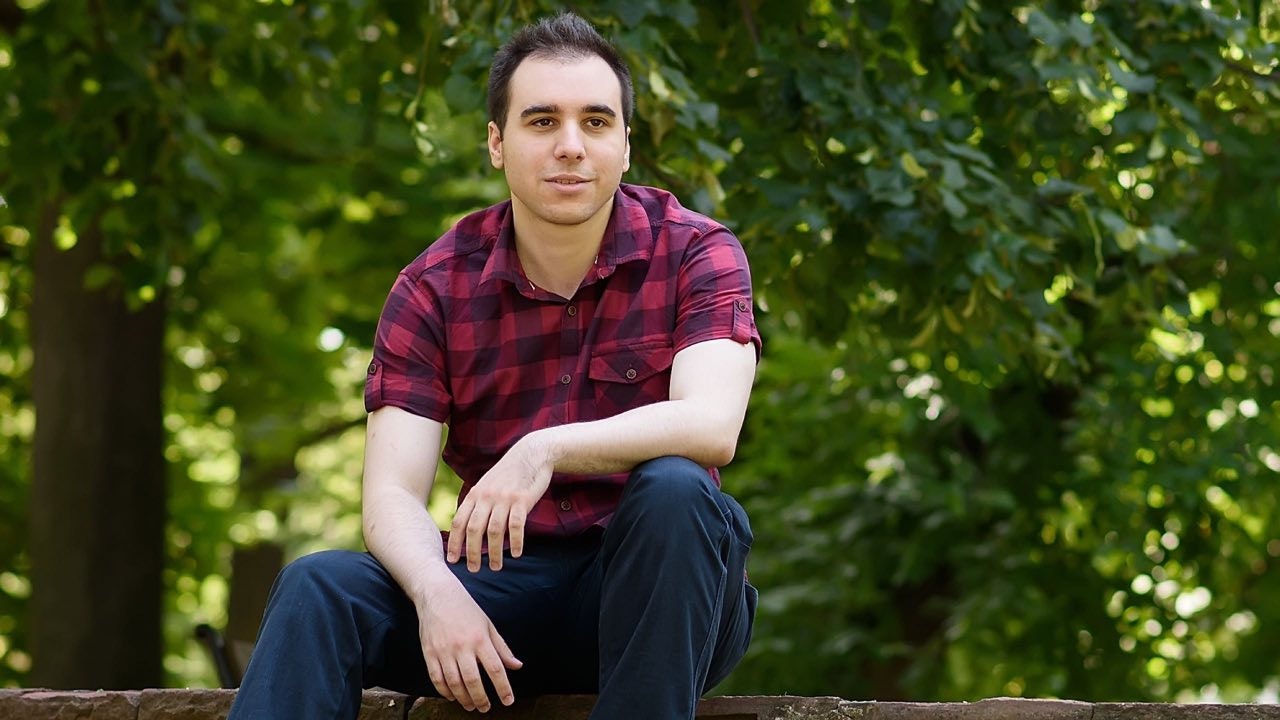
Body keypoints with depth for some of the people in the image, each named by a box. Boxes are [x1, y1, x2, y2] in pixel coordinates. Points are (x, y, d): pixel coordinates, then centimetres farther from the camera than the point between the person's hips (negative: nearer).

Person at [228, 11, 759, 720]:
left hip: (653, 582, -2)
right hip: (505, 581, 2)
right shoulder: (435, 288, 1)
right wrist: (438, 594, -30)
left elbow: (711, 426, -22)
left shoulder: (695, 254, -4)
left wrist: (546, 451, -37)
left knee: (673, 489, -34)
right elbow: (391, 496, -7)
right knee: (318, 585, -22)